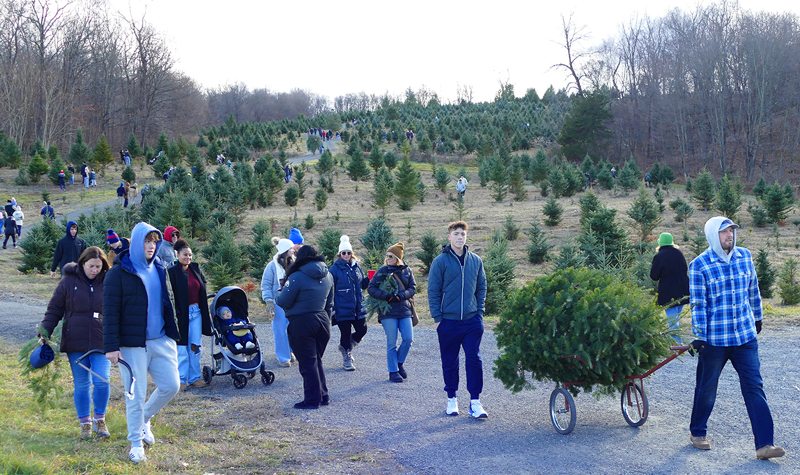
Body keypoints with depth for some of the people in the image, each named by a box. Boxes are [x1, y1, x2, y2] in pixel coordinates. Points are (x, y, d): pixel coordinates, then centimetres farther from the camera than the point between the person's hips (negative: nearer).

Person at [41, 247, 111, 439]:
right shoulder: (69, 282, 1)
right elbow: (54, 310, 5)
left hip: (101, 343, 0)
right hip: (75, 343, 0)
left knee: (102, 381, -9)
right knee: (81, 385, 6)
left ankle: (99, 420, 12)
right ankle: (85, 424, 20)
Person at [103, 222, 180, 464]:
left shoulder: (159, 269, 10)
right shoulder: (119, 273, -9)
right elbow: (110, 312, -10)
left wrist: (172, 333, 20)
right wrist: (111, 346, -14)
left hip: (161, 341, 6)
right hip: (133, 344, -5)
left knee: (171, 385, 4)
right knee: (136, 395, 1)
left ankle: (144, 419, 30)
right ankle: (136, 443, 17)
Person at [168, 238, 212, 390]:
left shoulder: (195, 269, 8)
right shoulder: (172, 272, -10)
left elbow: (202, 289, 20)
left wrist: (204, 311, 15)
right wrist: (174, 314, -18)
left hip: (196, 312, 6)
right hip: (181, 314, -6)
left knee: (195, 346, 9)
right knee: (182, 348, 0)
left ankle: (195, 377, 18)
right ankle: (182, 379, 9)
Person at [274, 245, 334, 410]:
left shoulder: (297, 277, -15)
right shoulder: (327, 275, 8)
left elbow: (283, 302, -11)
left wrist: (280, 292, 10)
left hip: (302, 323, -7)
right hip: (322, 320, 7)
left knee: (307, 362, 0)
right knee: (317, 360, 18)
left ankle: (312, 399, 4)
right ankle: (323, 396, 21)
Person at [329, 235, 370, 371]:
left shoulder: (356, 267, 10)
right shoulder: (335, 269, -6)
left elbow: (363, 285, 18)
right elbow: (330, 289, -6)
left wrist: (369, 280, -4)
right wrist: (331, 307, -11)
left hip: (358, 308, 5)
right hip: (342, 308, -5)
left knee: (362, 330, 5)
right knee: (345, 333, 1)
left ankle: (346, 347, 29)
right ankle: (346, 359, 16)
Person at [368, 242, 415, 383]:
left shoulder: (407, 271, 6)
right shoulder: (383, 271, -1)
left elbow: (413, 288, 5)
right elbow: (371, 288, -4)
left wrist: (401, 295, -15)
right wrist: (387, 296, -18)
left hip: (404, 310, 3)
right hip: (388, 312, -3)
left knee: (408, 339, -2)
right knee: (392, 343, -1)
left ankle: (399, 363, 23)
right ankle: (393, 372, 9)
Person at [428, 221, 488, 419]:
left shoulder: (475, 260, 7)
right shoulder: (440, 261, -3)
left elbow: (481, 288, 15)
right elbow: (433, 291, -2)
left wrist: (480, 311, 6)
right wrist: (437, 317, -6)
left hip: (472, 320, 2)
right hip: (448, 321, -2)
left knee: (474, 359, -3)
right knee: (449, 362, 7)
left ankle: (475, 401, 3)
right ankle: (451, 398, 21)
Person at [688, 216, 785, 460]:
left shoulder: (745, 256, 5)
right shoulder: (699, 265, -9)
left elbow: (753, 291, 17)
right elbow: (698, 303, -9)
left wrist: (757, 318, 25)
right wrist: (699, 336, -12)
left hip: (746, 336, 4)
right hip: (714, 338, -3)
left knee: (754, 387, -2)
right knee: (707, 388, 10)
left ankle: (764, 444, -2)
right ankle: (698, 432, 31)